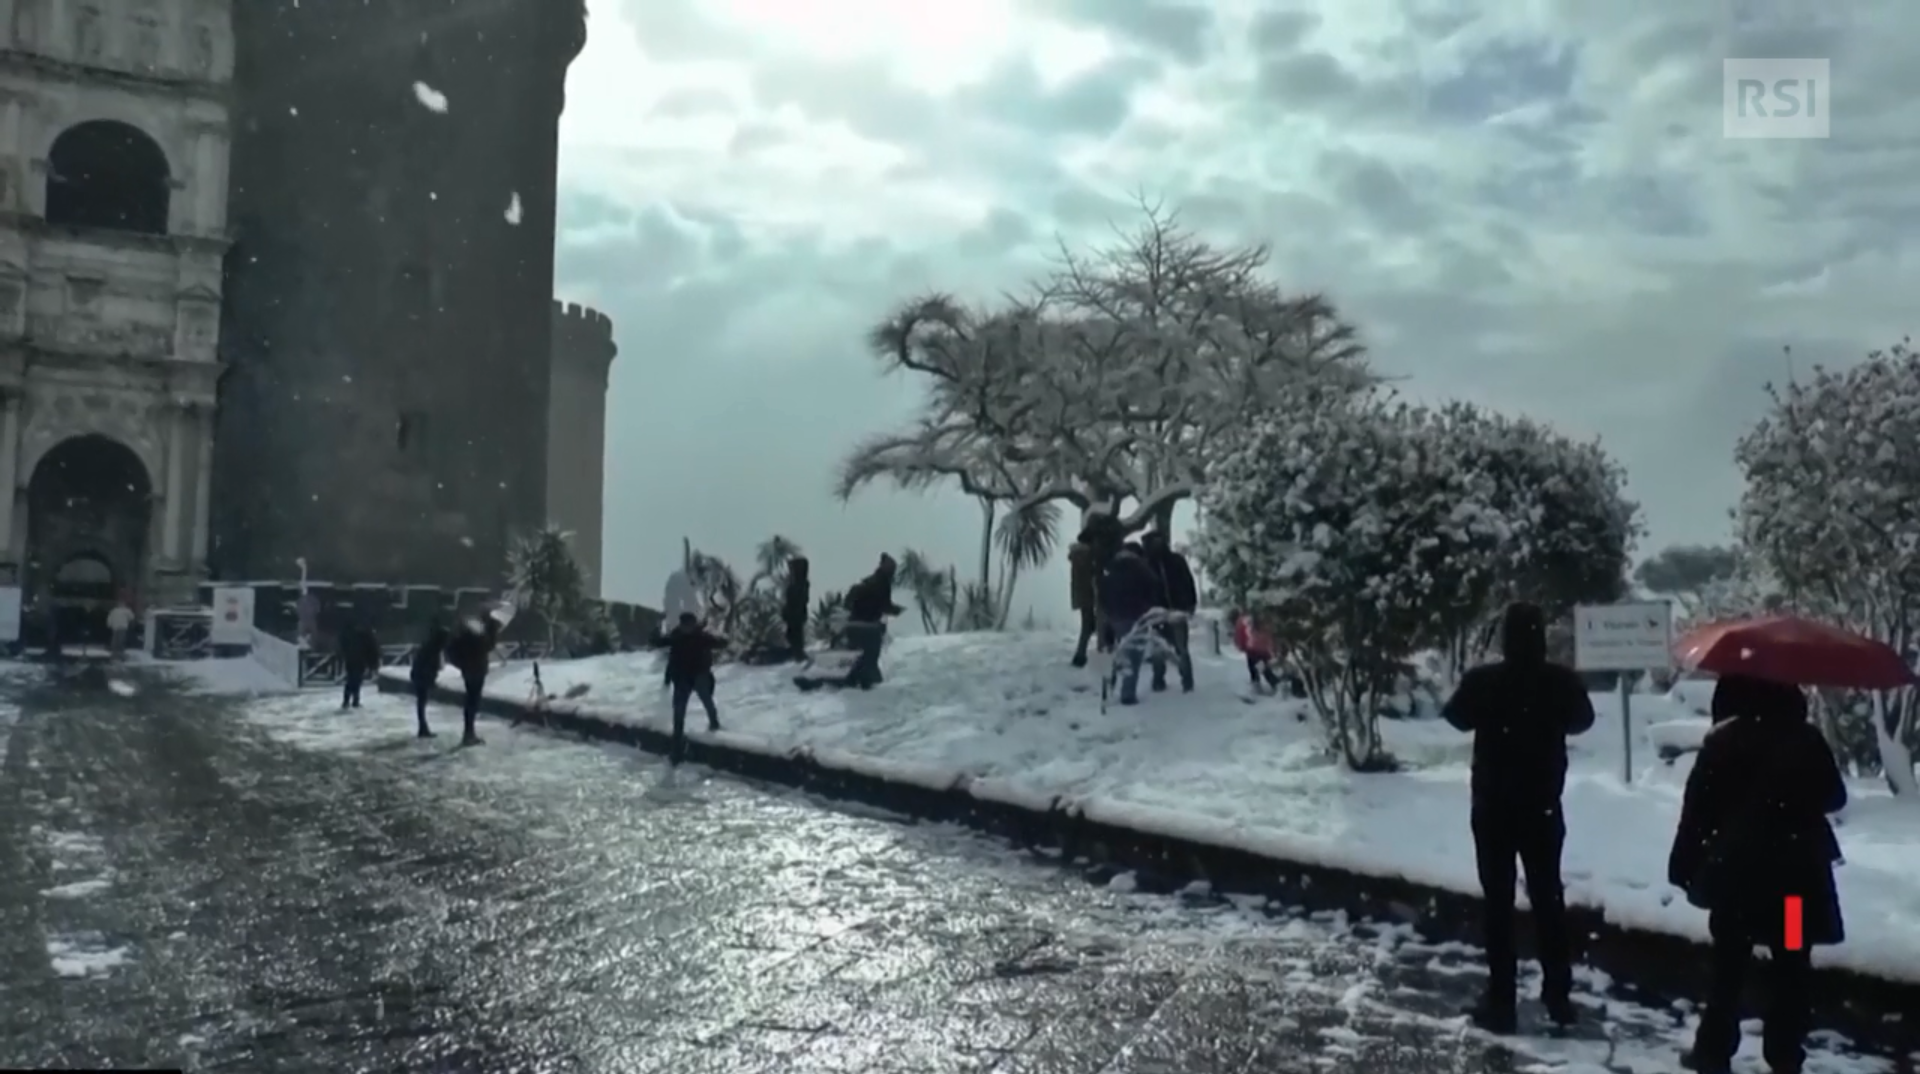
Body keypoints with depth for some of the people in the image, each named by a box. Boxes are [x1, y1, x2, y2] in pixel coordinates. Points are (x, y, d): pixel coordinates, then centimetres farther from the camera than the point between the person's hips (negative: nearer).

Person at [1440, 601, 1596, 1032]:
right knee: (1548, 894, 14)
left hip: (1493, 804, -2)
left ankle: (1501, 999, 2)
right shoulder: (1561, 680, -10)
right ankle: (1559, 995, 18)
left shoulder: (1482, 680, -16)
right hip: (1542, 805, 2)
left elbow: (1457, 716, 5)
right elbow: (1582, 720, 11)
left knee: (1498, 900, 3)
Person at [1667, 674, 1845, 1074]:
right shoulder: (1806, 740, 0)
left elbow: (1697, 809, -8)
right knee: (1792, 969, 9)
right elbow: (1834, 797, 10)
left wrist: (1683, 866, -2)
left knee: (1728, 965, 9)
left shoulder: (1723, 743, -5)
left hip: (1738, 870, -1)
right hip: (1798, 871, 1)